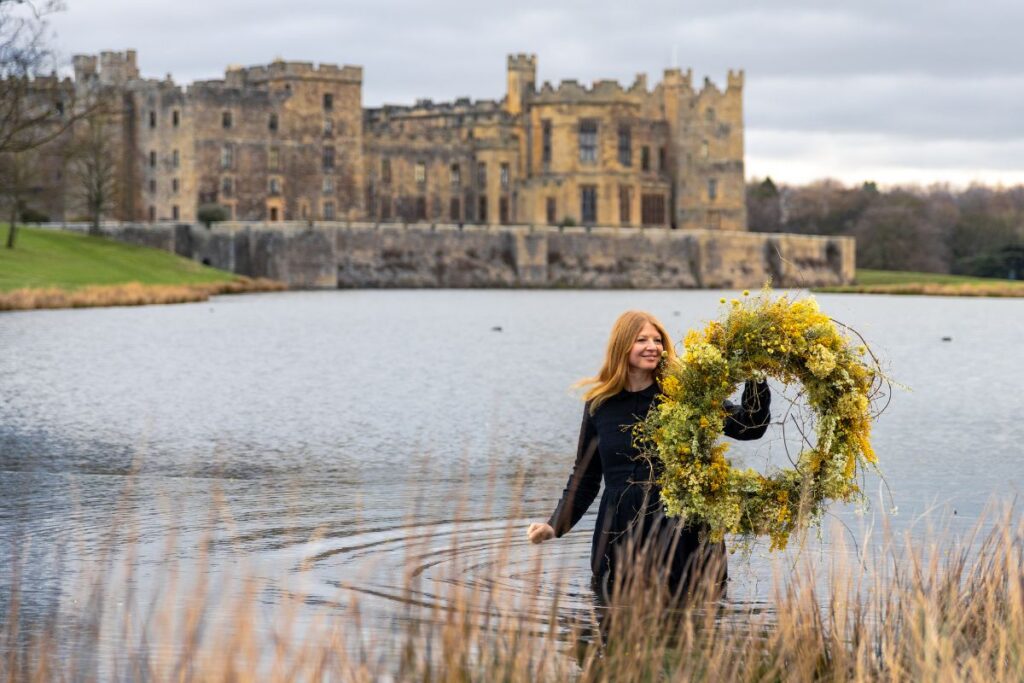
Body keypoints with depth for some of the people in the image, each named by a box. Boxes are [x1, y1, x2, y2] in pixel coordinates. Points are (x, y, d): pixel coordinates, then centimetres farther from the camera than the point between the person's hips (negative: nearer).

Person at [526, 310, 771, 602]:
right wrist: (555, 525, 2)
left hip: (680, 532, -2)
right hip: (620, 540, 2)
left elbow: (751, 427, -8)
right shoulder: (599, 404, 7)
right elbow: (584, 477, 13)